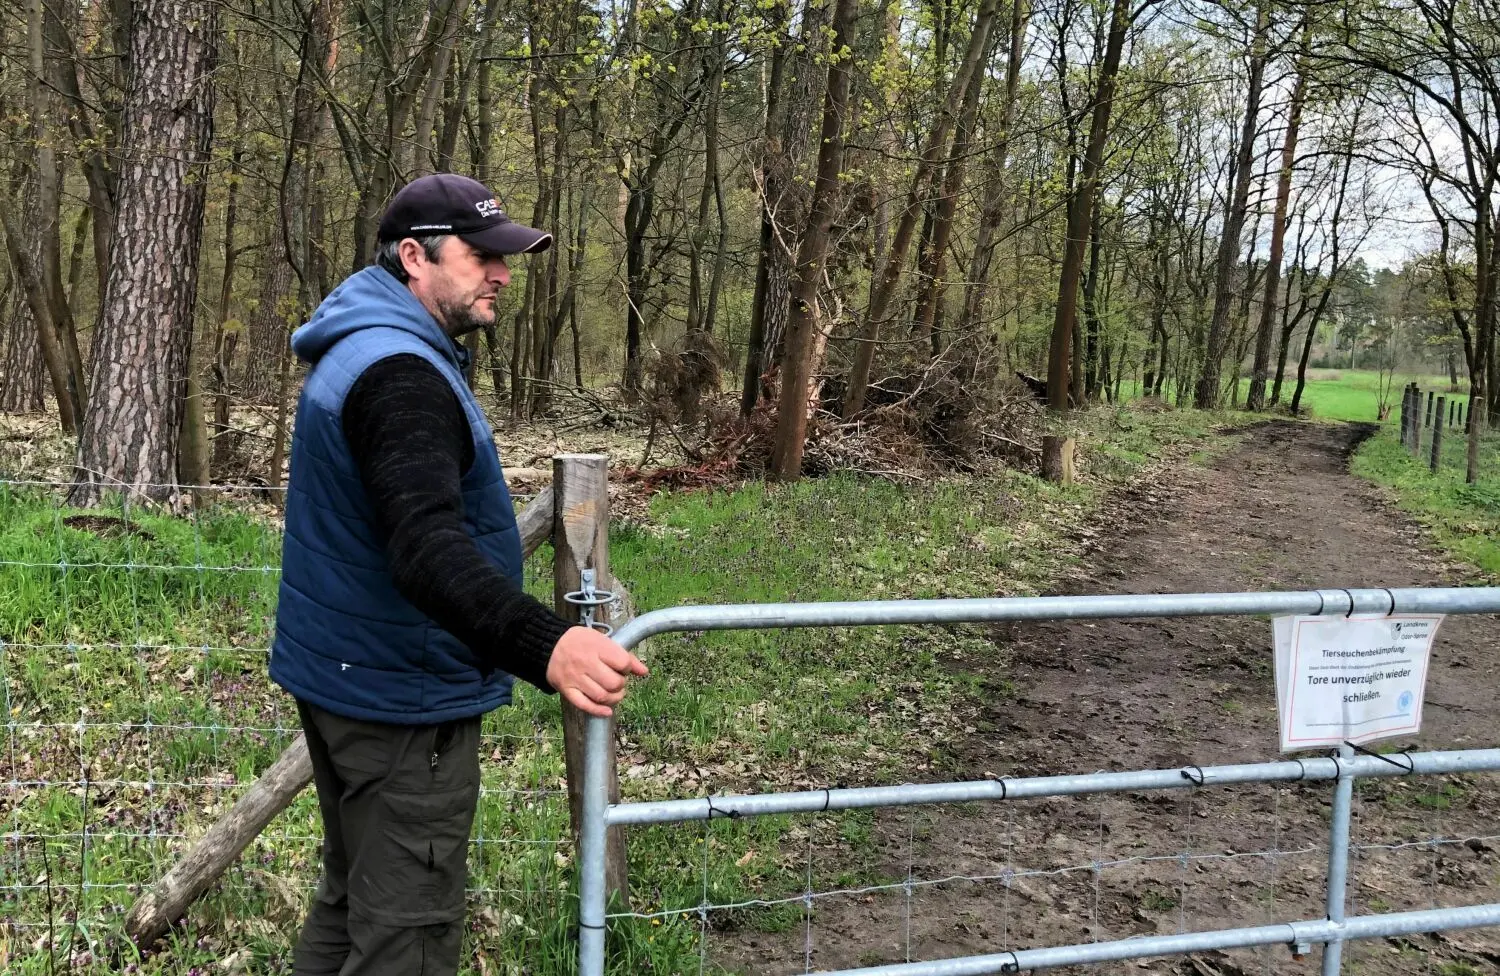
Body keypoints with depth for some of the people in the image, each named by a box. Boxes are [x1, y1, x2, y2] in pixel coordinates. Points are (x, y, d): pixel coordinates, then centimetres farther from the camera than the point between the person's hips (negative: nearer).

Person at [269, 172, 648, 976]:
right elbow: (429, 549, -37)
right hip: (401, 698, -11)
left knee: (350, 906, 22)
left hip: (341, 672, 11)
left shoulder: (357, 350, 12)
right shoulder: (400, 374, -23)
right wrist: (543, 645, -51)